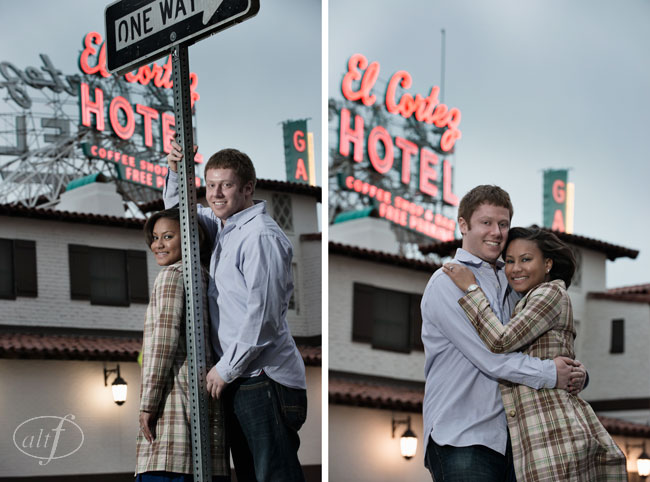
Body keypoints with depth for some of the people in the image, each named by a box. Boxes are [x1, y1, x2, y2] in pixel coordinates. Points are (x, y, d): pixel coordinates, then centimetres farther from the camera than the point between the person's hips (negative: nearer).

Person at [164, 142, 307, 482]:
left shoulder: (261, 236, -13)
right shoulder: (224, 227, 16)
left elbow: (263, 316, -18)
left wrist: (226, 369, -13)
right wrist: (176, 172, 15)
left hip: (263, 378, -10)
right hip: (238, 378, 10)